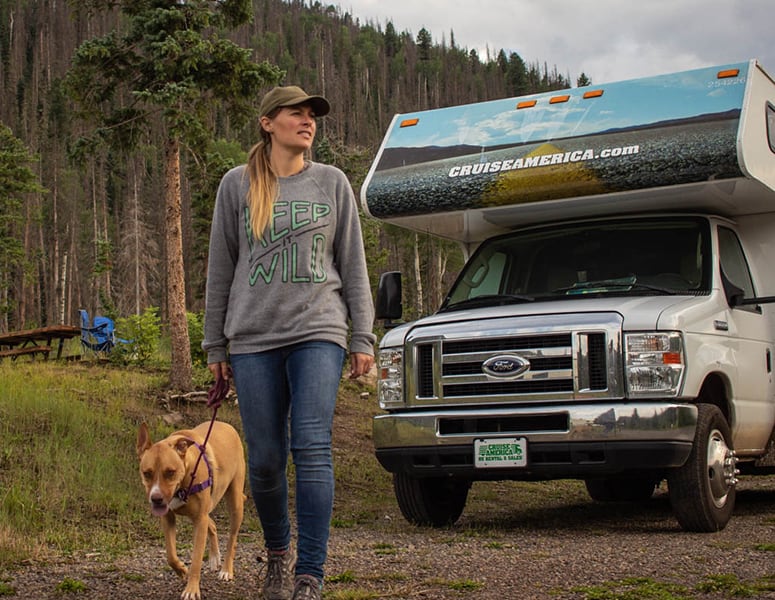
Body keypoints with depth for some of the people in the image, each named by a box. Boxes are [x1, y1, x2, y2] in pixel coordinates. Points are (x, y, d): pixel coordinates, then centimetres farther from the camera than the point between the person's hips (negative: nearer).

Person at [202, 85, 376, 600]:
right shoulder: (237, 185, 10)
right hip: (254, 337, 1)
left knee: (312, 448, -14)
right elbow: (221, 268, 12)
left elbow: (353, 265, 11)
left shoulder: (332, 182, 10)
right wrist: (215, 345, 9)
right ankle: (278, 554, 26)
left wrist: (363, 337, 4)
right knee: (265, 460, 2)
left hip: (318, 331, -1)